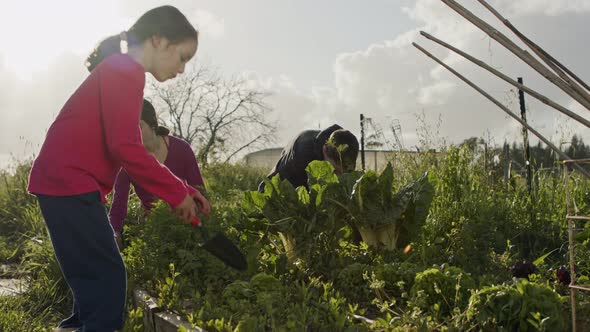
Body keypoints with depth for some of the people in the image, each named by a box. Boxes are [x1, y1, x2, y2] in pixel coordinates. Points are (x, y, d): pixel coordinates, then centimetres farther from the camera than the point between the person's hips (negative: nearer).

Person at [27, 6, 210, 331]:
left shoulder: (119, 71, 20)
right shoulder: (125, 71, -12)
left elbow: (129, 150, 19)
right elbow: (125, 148, -21)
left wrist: (182, 190, 12)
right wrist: (178, 192, -11)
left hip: (64, 183, 10)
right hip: (69, 184, -10)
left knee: (94, 276, 17)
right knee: (107, 277, -6)